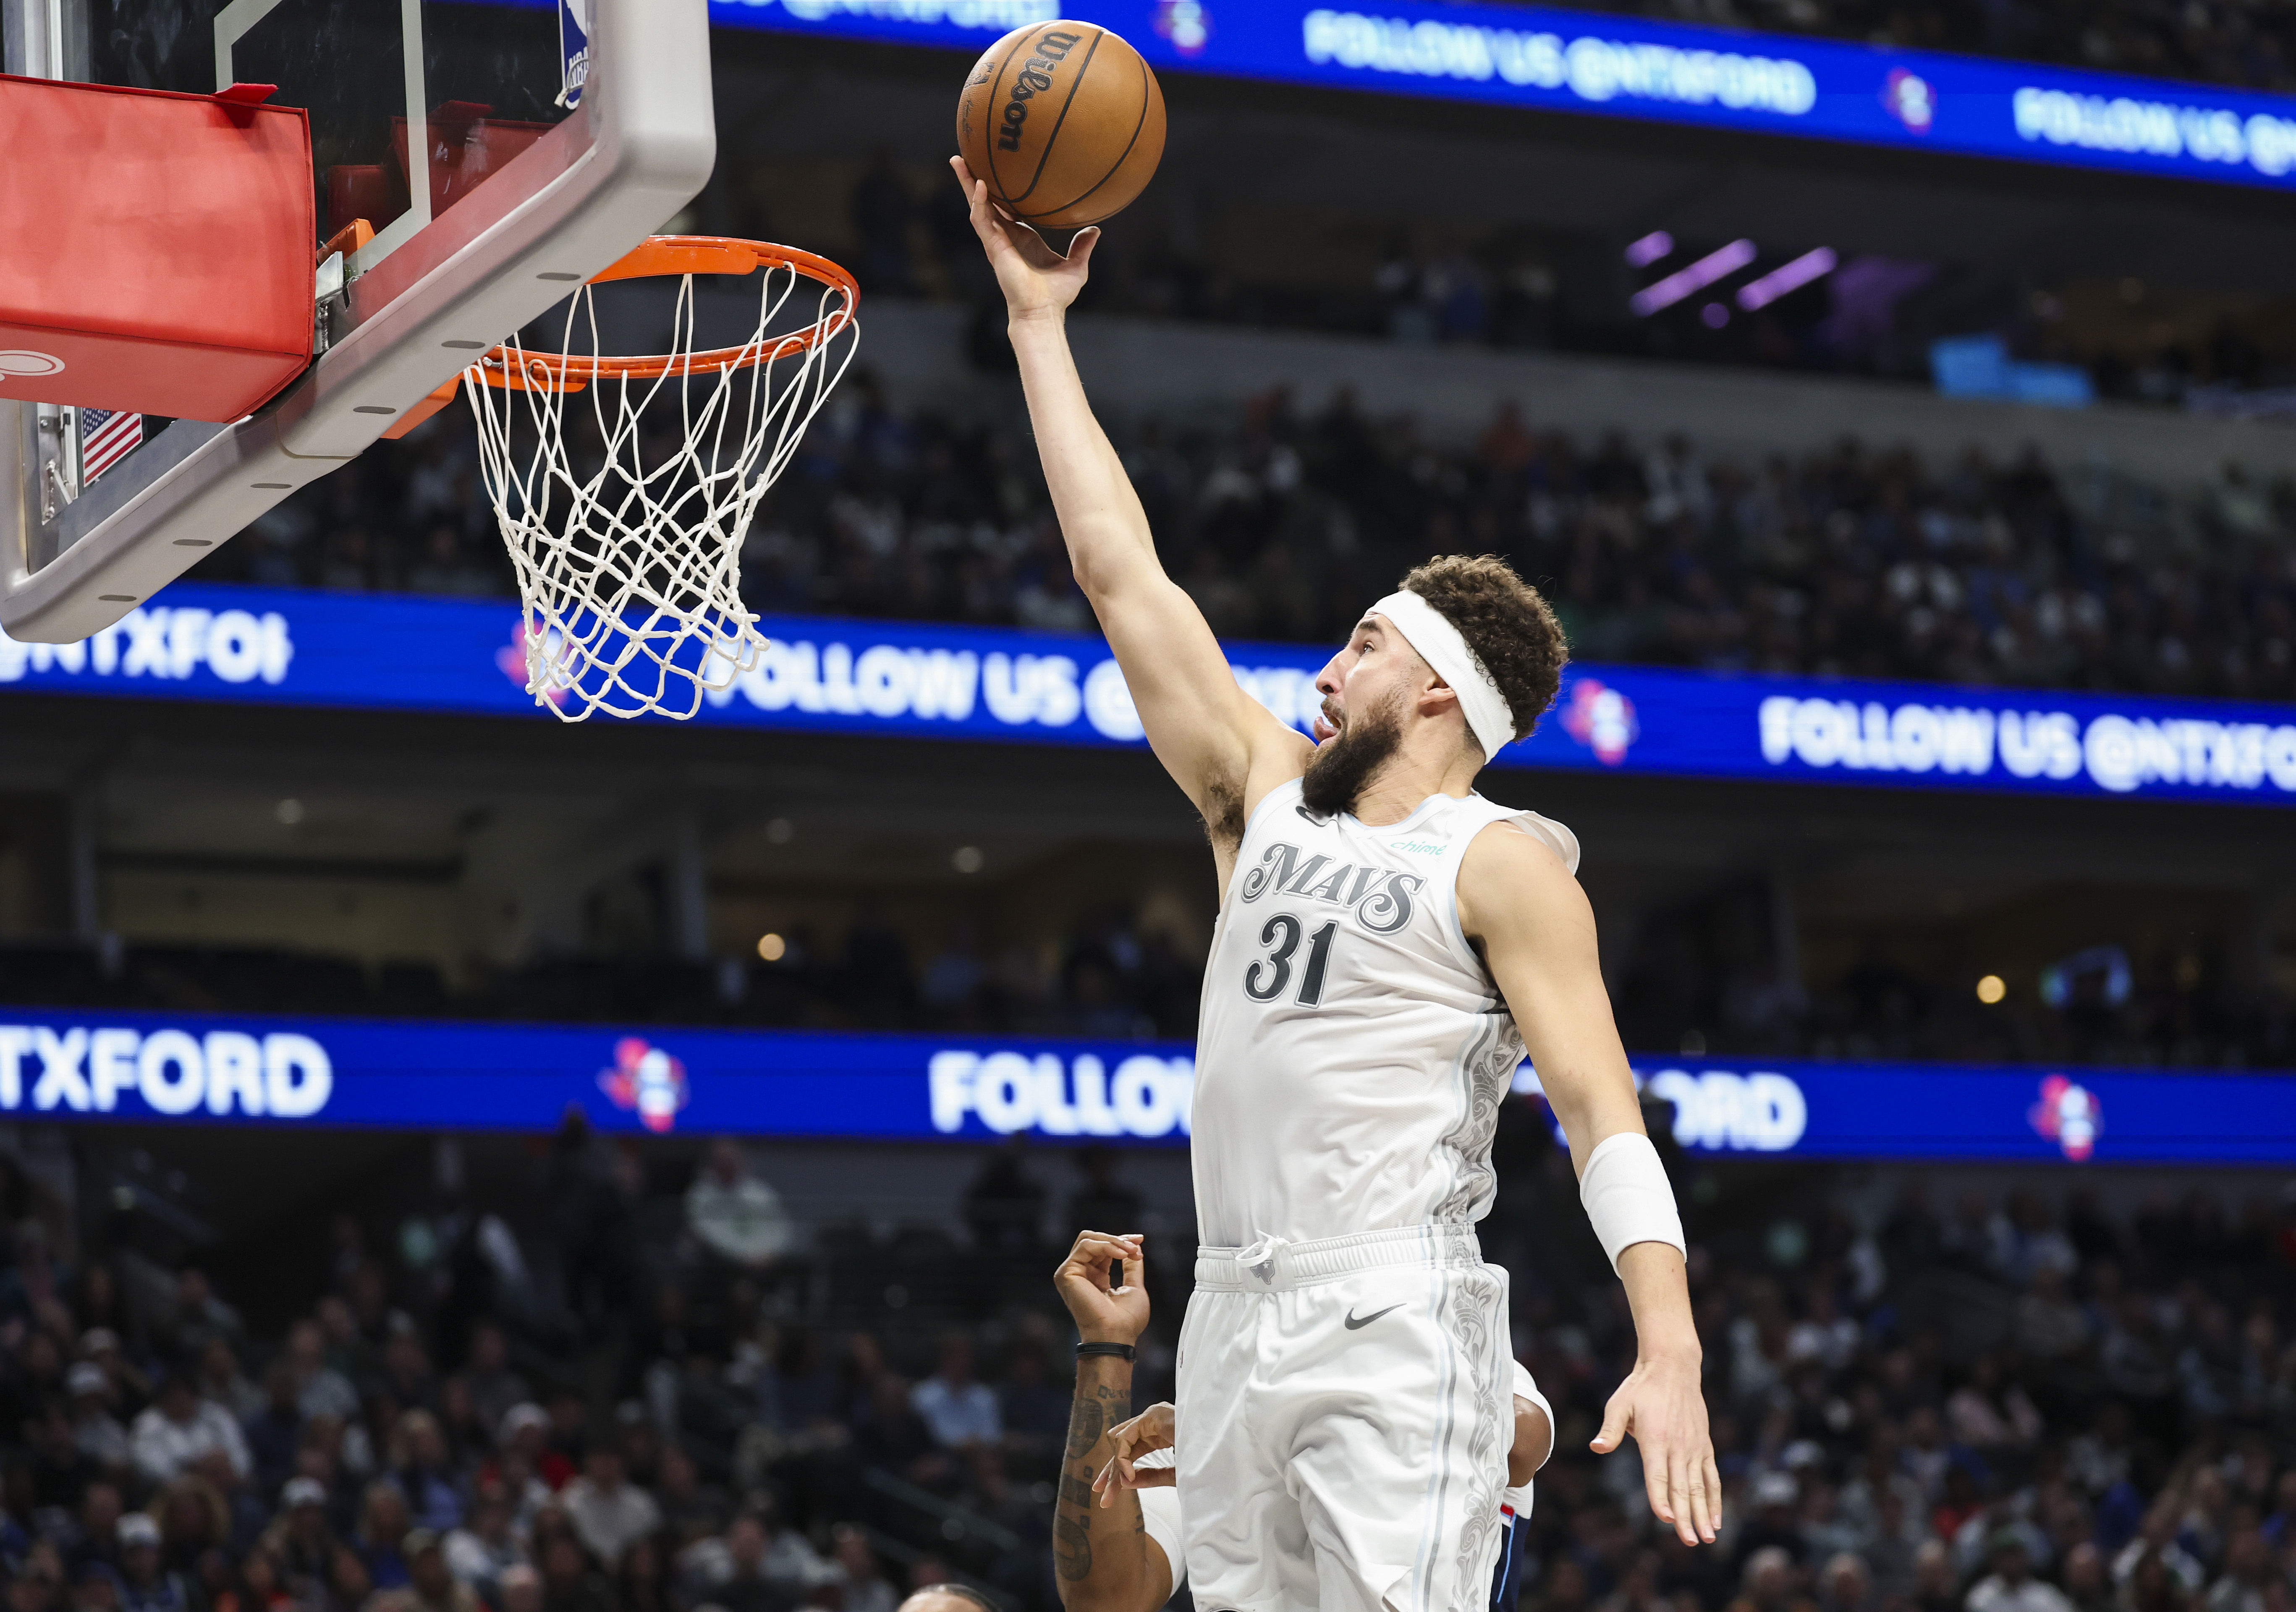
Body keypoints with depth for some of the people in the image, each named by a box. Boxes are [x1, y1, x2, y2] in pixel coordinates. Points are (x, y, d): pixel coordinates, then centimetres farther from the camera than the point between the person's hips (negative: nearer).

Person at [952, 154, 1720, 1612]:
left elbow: (1605, 1116, -8)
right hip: (1235, 1321, 7)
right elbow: (1123, 573, 19)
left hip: (1394, 1326, -7)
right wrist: (1040, 318, 19)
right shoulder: (1270, 800, 17)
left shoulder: (1503, 864, -1)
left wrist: (1671, 1346, -22)